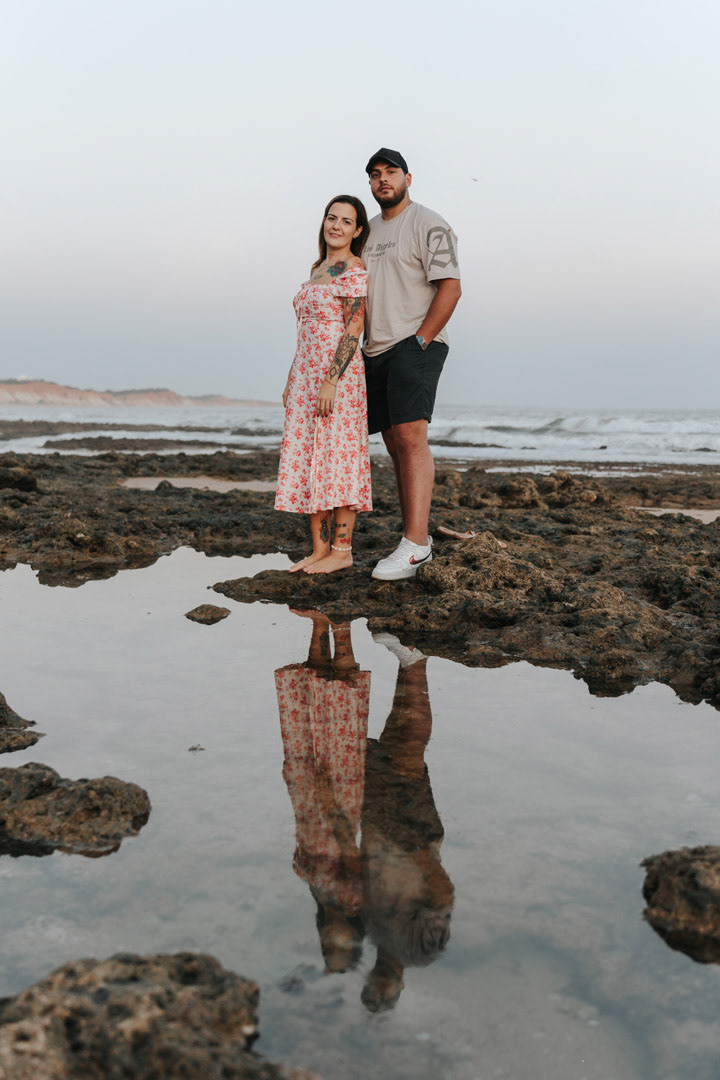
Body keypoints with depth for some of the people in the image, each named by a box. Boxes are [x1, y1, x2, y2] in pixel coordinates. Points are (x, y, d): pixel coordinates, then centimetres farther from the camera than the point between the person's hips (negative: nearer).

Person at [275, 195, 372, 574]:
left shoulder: (352, 269, -7)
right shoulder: (318, 269, 19)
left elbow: (353, 329, -15)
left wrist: (331, 380, -22)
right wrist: (292, 381, 18)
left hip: (338, 372, -9)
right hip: (306, 372, 9)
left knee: (335, 457, -6)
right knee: (307, 461, 7)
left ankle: (342, 550, 2)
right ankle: (319, 548, 12)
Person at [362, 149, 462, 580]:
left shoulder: (429, 225, -3)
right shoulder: (370, 231, 21)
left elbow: (450, 288, -12)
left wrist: (418, 342, -17)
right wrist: (365, 347, 13)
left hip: (416, 346, -8)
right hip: (377, 351, 8)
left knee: (410, 437, -20)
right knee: (395, 443, 5)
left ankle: (415, 545, -24)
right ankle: (419, 538, 10)